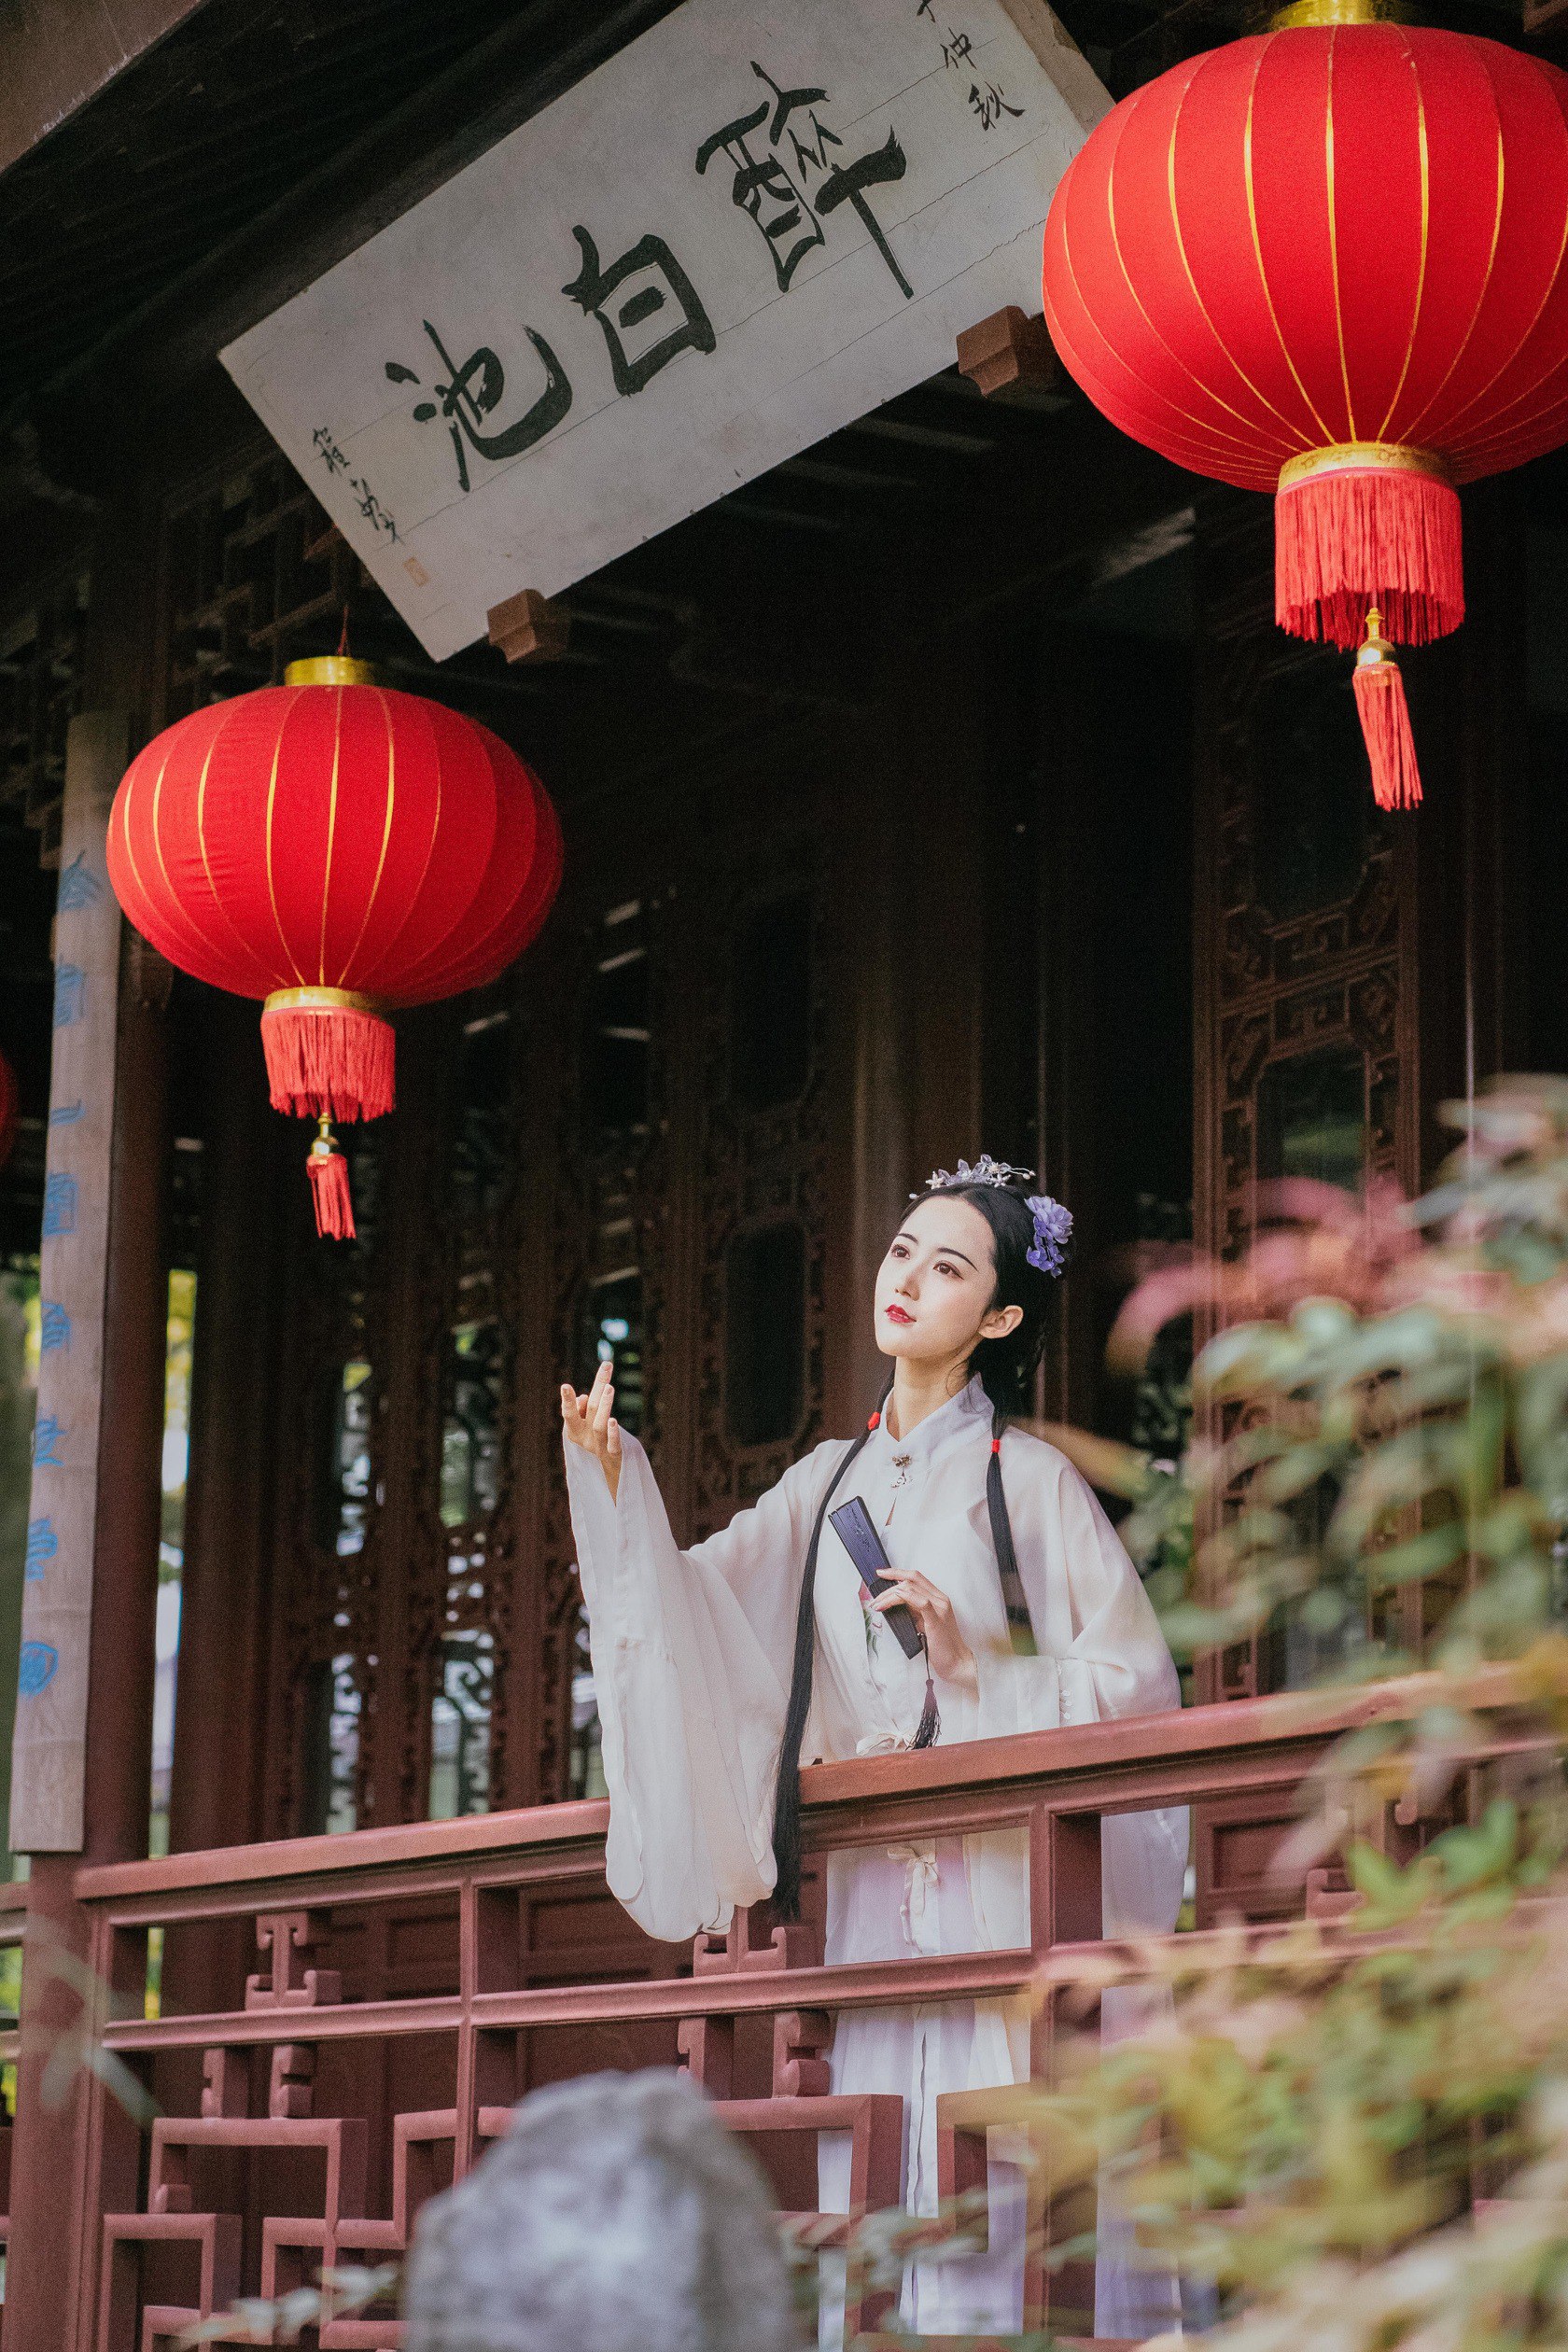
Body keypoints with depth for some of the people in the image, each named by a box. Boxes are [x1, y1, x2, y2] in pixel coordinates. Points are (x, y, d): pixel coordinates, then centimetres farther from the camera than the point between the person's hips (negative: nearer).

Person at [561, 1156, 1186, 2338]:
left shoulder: (1031, 1480, 0)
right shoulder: (832, 1482, 14)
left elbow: (1136, 1680, -1)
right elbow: (697, 1613, 5)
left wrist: (979, 1669, -13)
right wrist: (614, 1482, -7)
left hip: (1006, 1894, -4)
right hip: (870, 1906, 4)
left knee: (995, 2200, -9)